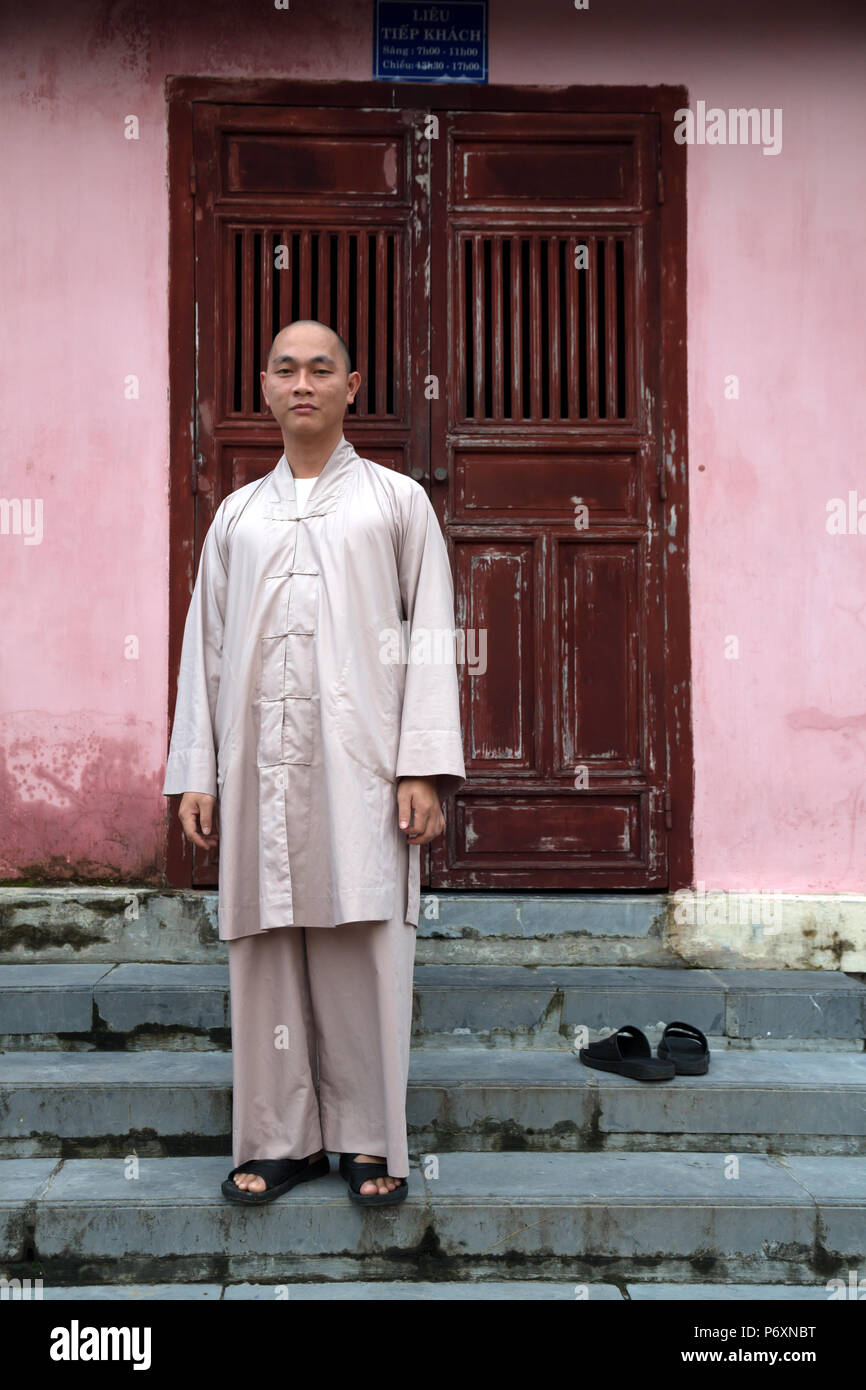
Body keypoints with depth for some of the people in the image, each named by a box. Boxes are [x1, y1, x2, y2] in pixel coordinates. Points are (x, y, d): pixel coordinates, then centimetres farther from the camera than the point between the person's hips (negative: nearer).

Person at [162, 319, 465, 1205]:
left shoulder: (397, 501, 11)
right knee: (266, 951, 3)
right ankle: (280, 1139, 14)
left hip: (361, 762, -2)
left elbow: (429, 639, 4)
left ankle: (370, 1140, 9)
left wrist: (425, 767, -7)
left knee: (365, 949, -3)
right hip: (259, 762, 3)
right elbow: (204, 646, 15)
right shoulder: (236, 516, 18)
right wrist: (194, 775, 7)